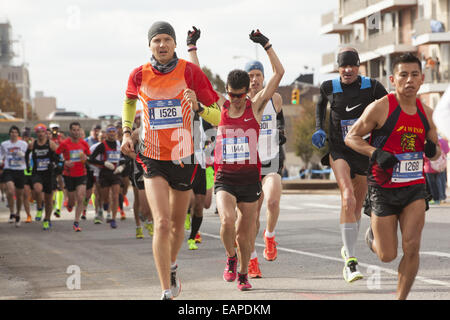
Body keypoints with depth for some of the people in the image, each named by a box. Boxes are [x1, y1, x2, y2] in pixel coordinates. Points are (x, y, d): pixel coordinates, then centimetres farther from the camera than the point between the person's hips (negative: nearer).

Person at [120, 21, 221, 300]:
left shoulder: (190, 72, -9)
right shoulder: (139, 75, -4)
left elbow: (219, 117, -9)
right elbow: (129, 101, 21)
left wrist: (197, 107, -28)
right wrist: (127, 132, 8)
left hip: (183, 158, 1)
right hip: (153, 159, -1)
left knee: (178, 224, 16)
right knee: (162, 224, -16)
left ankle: (172, 267, 47)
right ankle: (167, 292, -14)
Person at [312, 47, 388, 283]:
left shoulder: (372, 87, -5)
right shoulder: (329, 87, -1)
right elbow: (320, 104, 21)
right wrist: (319, 128, 8)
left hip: (363, 151, 2)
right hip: (338, 150, -2)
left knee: (358, 205, 13)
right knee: (348, 198, -23)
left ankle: (348, 249, 40)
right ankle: (350, 261, -25)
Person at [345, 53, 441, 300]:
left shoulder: (425, 112, 5)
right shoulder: (380, 108, -10)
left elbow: (435, 150, 18)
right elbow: (351, 137, -4)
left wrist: (432, 150, -7)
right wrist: (376, 153, -20)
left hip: (414, 187, 3)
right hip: (384, 189, -3)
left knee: (412, 247, -11)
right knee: (387, 256, 4)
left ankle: (401, 299, 3)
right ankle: (373, 236, 40)